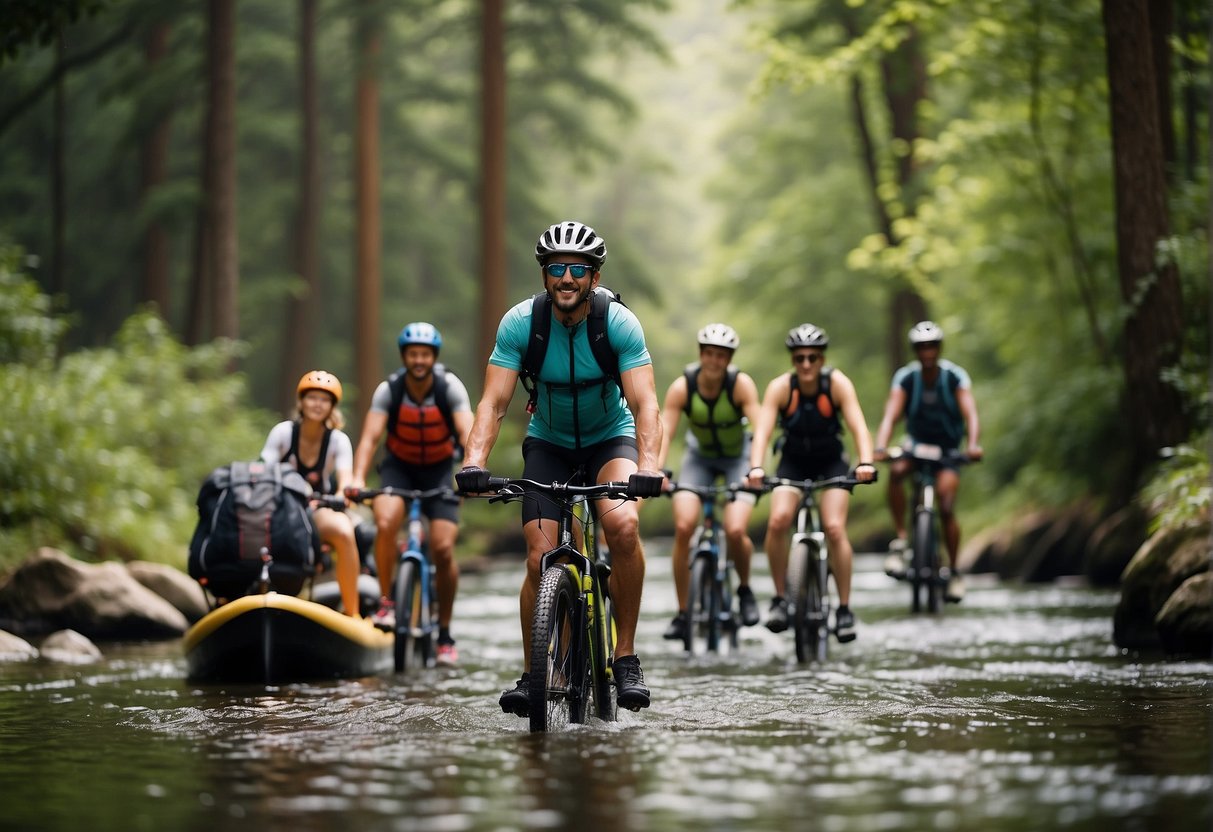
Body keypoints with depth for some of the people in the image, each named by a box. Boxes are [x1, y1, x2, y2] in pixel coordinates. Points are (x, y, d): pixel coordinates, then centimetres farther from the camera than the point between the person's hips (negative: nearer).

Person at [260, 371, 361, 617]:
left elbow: (345, 479, -20)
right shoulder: (283, 432, -7)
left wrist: (344, 493, -44)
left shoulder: (338, 440, -6)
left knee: (344, 532, -34)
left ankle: (352, 613, -25)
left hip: (320, 508, 0)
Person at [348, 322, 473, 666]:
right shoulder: (389, 390, -18)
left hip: (439, 469, 0)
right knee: (385, 523, -30)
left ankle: (444, 633, 3)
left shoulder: (450, 388, -20)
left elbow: (467, 433, -31)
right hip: (399, 467, 0)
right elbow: (370, 436, -28)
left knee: (443, 549, -12)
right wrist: (358, 477, -45)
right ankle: (386, 602, -12)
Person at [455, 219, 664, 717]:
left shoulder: (618, 323, -22)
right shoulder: (521, 323, -19)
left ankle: (626, 656, -17)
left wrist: (648, 468, -45)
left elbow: (644, 403, -29)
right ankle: (532, 674, 6)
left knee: (623, 525, -29)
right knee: (541, 558, -12)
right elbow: (494, 401, -22)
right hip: (549, 443, 1)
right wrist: (474, 462, -39)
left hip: (610, 437, -1)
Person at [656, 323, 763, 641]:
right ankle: (682, 613, -6)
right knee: (683, 527, -18)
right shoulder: (682, 386, -22)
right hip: (699, 456, 1)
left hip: (737, 457, -1)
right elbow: (663, 432, -30)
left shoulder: (741, 384, -25)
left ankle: (745, 589, 10)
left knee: (735, 531, -22)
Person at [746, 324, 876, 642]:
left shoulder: (837, 384, -21)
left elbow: (859, 427, -30)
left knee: (835, 528, -19)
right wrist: (756, 468, -48)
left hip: (831, 463, -1)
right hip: (793, 463, 1)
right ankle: (780, 598, -8)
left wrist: (866, 462, -48)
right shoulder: (780, 387, -20)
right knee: (778, 520, -24)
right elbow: (762, 430, -31)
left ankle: (844, 609, -6)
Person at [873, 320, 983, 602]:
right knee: (896, 471, -33)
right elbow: (890, 415, -27)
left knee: (947, 508, -18)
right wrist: (880, 447, -45)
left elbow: (970, 413, -27)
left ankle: (955, 572, 2)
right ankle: (900, 541, -24)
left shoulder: (955, 377, -16)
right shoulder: (905, 378, -14)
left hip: (948, 449, -1)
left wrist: (974, 444, -47)